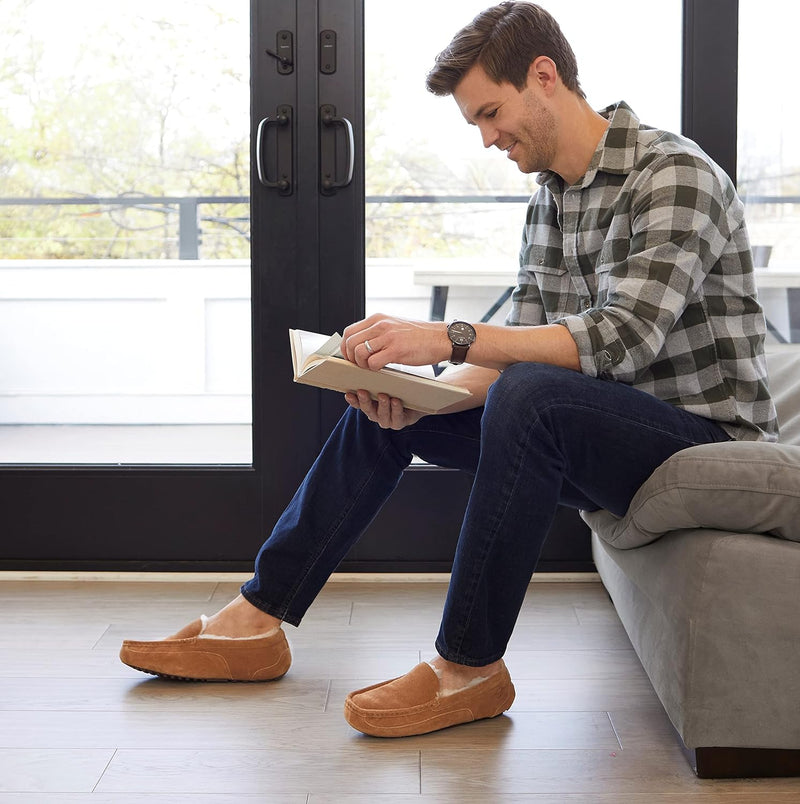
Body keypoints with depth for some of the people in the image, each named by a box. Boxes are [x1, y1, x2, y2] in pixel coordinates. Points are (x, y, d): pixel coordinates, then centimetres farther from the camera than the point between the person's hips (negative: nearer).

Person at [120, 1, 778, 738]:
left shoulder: (673, 174, -17)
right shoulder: (550, 200, 10)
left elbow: (624, 338, -30)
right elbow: (520, 353, 6)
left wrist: (449, 338, -35)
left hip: (708, 438, -9)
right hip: (607, 434, 9)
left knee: (530, 398, -36)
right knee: (383, 404, 6)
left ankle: (471, 668, -24)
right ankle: (256, 622, 6)